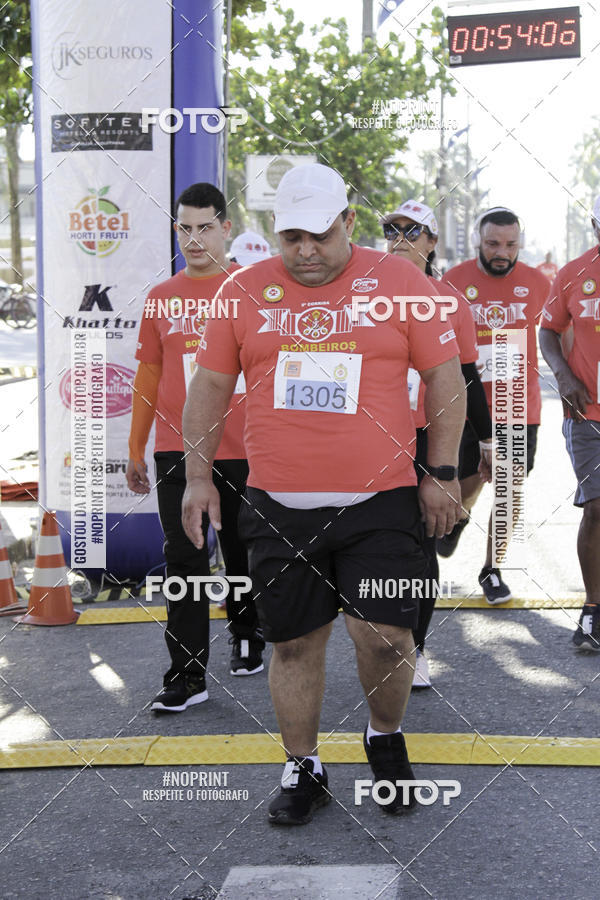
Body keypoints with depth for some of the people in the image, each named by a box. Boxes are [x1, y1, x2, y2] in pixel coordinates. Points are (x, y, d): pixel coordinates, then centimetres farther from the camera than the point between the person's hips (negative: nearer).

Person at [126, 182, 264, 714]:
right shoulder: (161, 298, 7)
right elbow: (149, 377, 12)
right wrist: (135, 450, 12)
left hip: (242, 450, -1)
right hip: (177, 450, 2)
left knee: (242, 554, 12)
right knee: (184, 560, -2)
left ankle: (247, 638, 36)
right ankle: (188, 676, 0)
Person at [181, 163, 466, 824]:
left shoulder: (399, 281, 1)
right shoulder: (243, 291, 6)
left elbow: (444, 376, 5)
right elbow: (210, 385, 12)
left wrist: (441, 472, 2)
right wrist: (198, 474, 8)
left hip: (380, 499, -2)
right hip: (278, 504, 2)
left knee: (385, 636, -6)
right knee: (294, 643, 8)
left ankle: (386, 737, 23)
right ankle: (302, 768, 25)